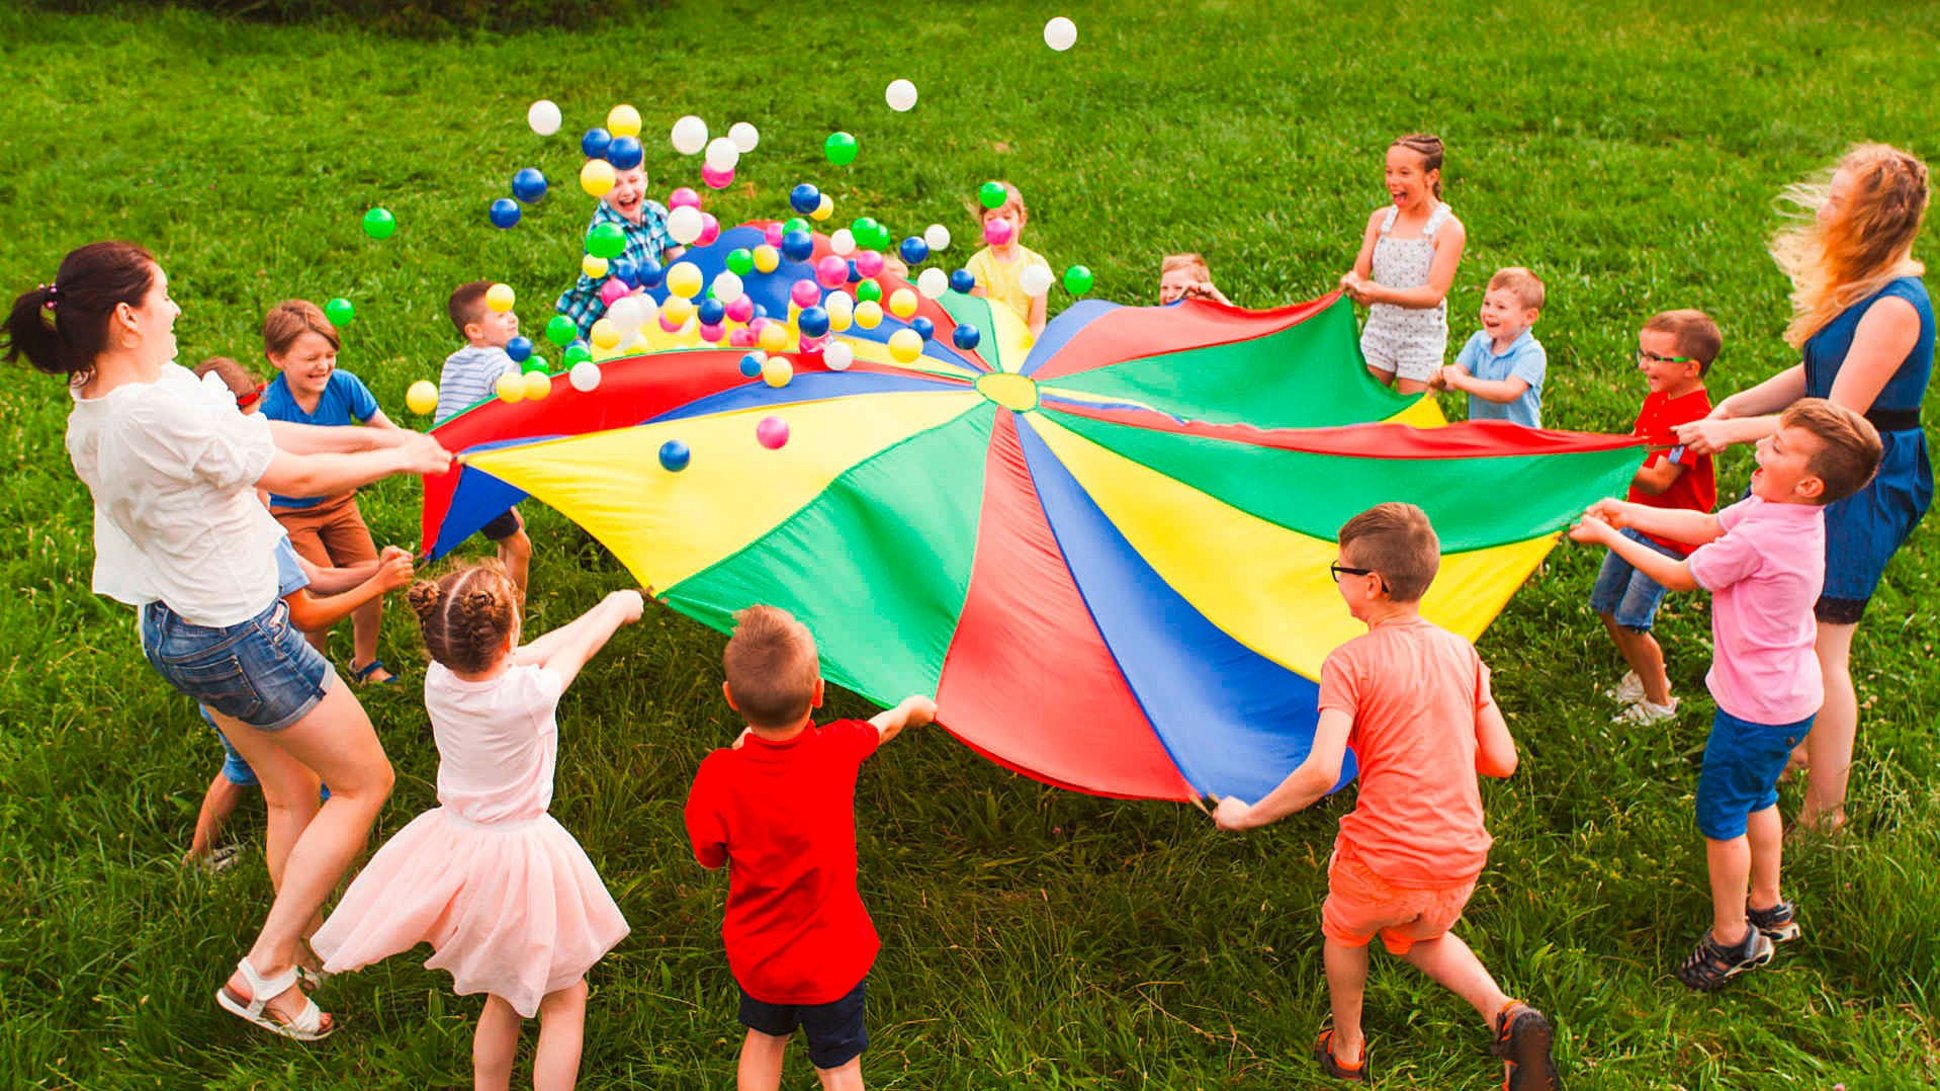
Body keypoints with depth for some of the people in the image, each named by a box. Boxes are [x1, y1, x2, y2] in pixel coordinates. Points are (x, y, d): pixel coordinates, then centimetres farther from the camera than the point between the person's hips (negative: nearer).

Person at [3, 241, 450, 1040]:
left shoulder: (92, 409, 1)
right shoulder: (161, 409, -29)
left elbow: (262, 433, 5)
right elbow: (294, 474, -18)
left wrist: (373, 434, 6)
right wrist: (398, 458, -2)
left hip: (176, 630, 9)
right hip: (237, 636, -9)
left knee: (292, 793, 22)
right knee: (366, 781, 6)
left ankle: (298, 953, 37)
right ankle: (263, 972, 9)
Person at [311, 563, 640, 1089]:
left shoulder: (438, 681, -13)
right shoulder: (531, 694, -28)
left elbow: (534, 652, 3)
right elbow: (579, 646, -6)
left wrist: (600, 610, 15)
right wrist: (620, 607, 15)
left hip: (457, 845, 6)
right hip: (521, 860, -6)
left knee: (503, 995, 26)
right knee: (564, 999, 14)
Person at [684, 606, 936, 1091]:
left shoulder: (720, 776, -28)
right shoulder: (837, 748, -23)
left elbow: (710, 855, -9)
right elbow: (884, 726, 2)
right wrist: (912, 707, 26)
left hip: (755, 955, 1)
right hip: (832, 957, 0)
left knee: (764, 1039, 28)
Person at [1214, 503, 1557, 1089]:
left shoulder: (1350, 662, -13)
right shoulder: (1462, 652, 4)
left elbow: (1320, 773, -23)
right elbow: (1502, 760, 6)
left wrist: (1246, 815, -9)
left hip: (1382, 862, -4)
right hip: (1460, 863, 5)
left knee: (1344, 931, 29)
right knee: (1420, 937, 34)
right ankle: (1507, 1015, 11)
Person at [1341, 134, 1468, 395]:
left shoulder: (1449, 229, -11)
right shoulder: (1381, 219, 3)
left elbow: (1434, 293, -20)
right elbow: (1361, 270, 0)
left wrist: (1381, 294, -35)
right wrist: (1351, 281, -27)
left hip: (1422, 341, -4)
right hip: (1378, 331, 4)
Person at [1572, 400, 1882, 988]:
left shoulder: (1762, 539, -32)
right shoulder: (1777, 510, -5)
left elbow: (1679, 575, -20)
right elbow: (1707, 525, 8)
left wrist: (1608, 536, -10)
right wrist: (1630, 512, 3)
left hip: (1757, 709, -9)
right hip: (1788, 696, 10)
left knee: (1720, 815, 7)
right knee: (1756, 797, 27)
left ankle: (1731, 938, 23)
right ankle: (1768, 908, 45)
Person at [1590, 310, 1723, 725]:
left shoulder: (1694, 417, -24)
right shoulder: (1656, 398, 4)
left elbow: (1658, 481, -30)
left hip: (1669, 535, -9)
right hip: (1637, 520, 9)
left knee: (1632, 621, -6)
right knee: (1604, 604, 16)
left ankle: (1660, 702, 15)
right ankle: (1642, 676, 37)